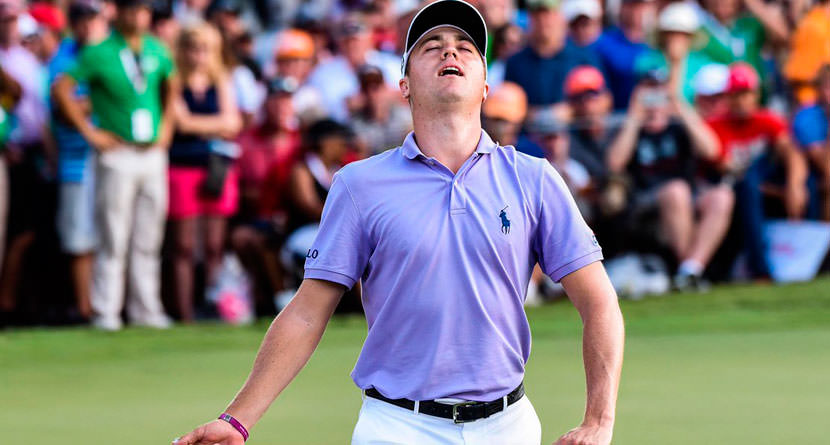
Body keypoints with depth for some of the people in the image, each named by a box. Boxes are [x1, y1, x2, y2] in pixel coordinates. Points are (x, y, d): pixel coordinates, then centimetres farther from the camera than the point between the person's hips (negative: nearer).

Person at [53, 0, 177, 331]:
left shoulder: (157, 51, 8)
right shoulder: (99, 53, -8)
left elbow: (170, 84, 27)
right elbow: (62, 89, -10)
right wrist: (90, 132, -10)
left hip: (153, 154, 5)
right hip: (118, 157, -5)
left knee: (148, 241, 8)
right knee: (114, 241, -4)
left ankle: (146, 309, 14)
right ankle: (105, 312, 1)